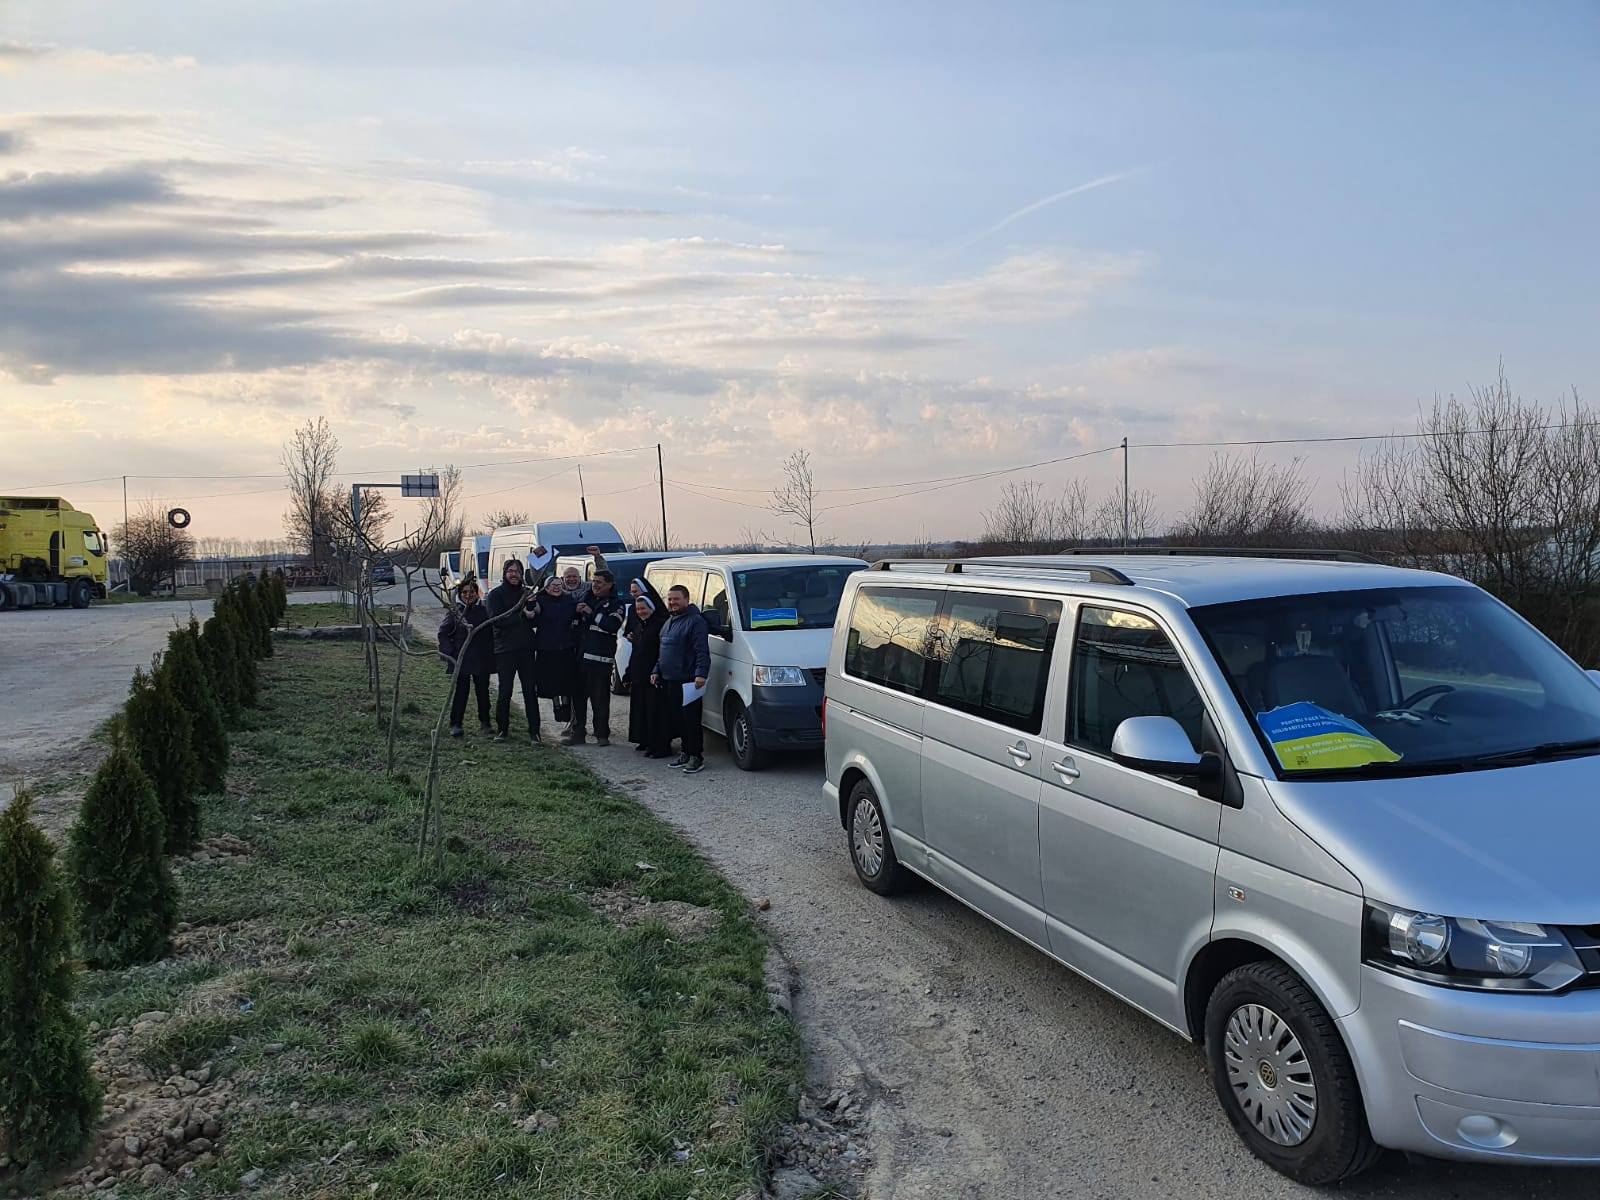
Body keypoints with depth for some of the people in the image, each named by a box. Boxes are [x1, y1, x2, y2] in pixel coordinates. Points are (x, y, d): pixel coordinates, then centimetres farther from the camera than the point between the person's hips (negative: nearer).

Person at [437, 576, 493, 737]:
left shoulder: (484, 611, 6)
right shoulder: (453, 612, 1)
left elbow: (492, 634, 10)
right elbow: (443, 633, 0)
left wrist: (491, 654, 2)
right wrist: (449, 653, -10)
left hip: (482, 660, 2)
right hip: (460, 659, -2)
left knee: (483, 691, 9)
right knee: (461, 691, -3)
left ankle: (484, 722, 22)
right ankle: (455, 724, 4)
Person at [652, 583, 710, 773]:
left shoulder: (695, 621, -10)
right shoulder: (669, 622, 21)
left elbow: (702, 652, -17)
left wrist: (701, 674, -27)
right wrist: (657, 671, 23)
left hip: (688, 682, -9)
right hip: (669, 681, 9)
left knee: (692, 721, -6)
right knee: (678, 720, 13)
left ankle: (697, 757, -1)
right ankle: (686, 753, 23)